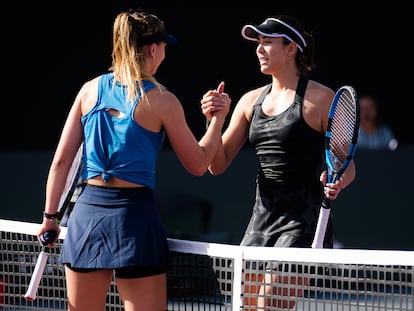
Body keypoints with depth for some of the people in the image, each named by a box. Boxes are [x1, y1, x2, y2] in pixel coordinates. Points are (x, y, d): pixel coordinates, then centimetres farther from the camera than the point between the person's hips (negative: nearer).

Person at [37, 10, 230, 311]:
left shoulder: (91, 89, 6)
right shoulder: (162, 101, -4)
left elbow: (61, 160, 6)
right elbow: (198, 164, 4)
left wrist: (50, 216, 13)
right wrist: (218, 119, 16)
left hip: (87, 210, 4)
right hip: (134, 214, -4)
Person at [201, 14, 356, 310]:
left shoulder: (321, 98, -4)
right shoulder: (251, 101, 12)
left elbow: (348, 166, -2)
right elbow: (218, 165, 11)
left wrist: (337, 183, -24)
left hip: (303, 222, -6)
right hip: (261, 219, 6)